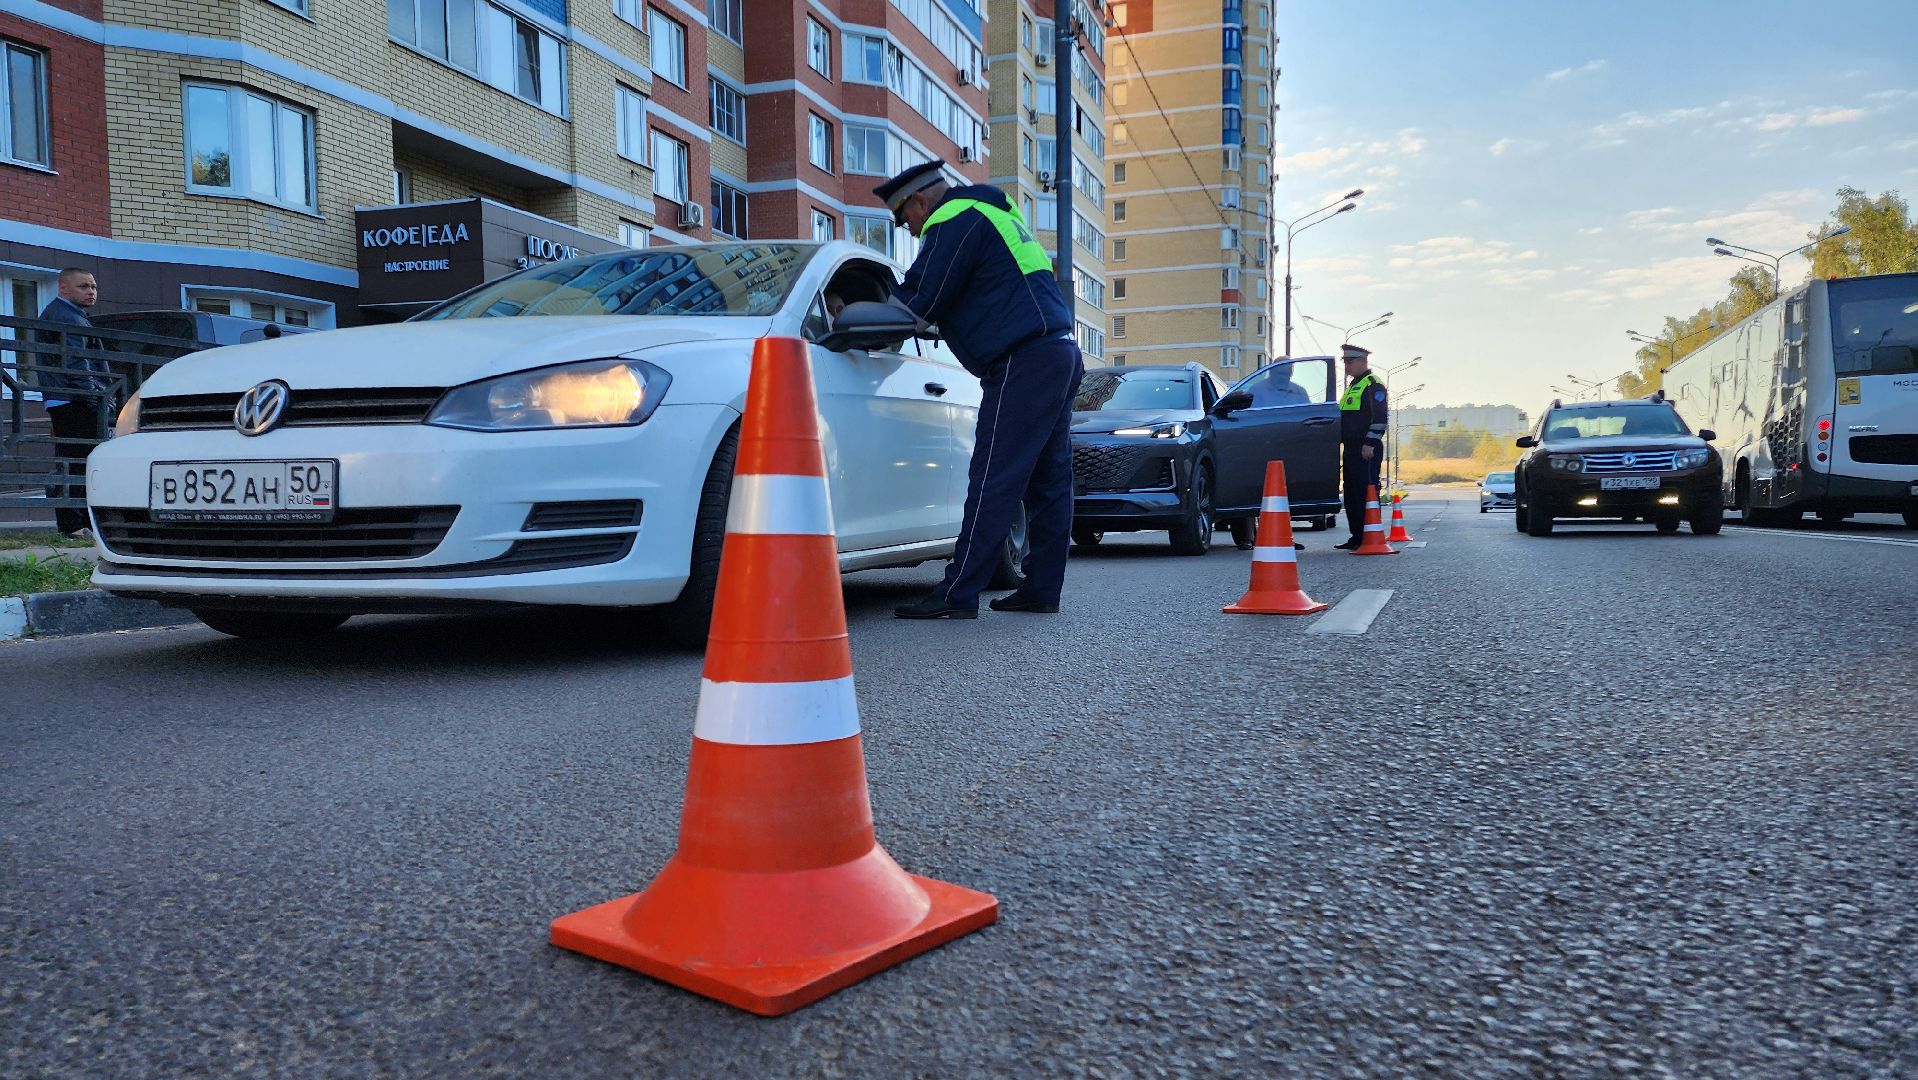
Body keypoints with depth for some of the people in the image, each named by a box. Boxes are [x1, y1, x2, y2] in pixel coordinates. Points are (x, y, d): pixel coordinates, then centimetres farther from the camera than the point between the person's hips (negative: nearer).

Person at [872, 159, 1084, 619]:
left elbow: (919, 304, -9)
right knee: (1047, 481, 10)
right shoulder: (988, 215, 25)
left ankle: (957, 595, -9)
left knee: (993, 482, -10)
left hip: (1024, 364, -10)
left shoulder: (955, 221, -6)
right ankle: (1042, 589, 15)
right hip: (1060, 355, 10)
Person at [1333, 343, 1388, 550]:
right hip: (1351, 448, 10)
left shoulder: (1373, 384, -8)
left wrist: (1370, 444, -21)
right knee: (1351, 493, 10)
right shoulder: (1352, 386, 23)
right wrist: (1338, 440, 23)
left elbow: (1379, 418, -16)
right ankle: (1357, 537, 15)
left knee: (1366, 493, -10)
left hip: (1367, 450, -10)